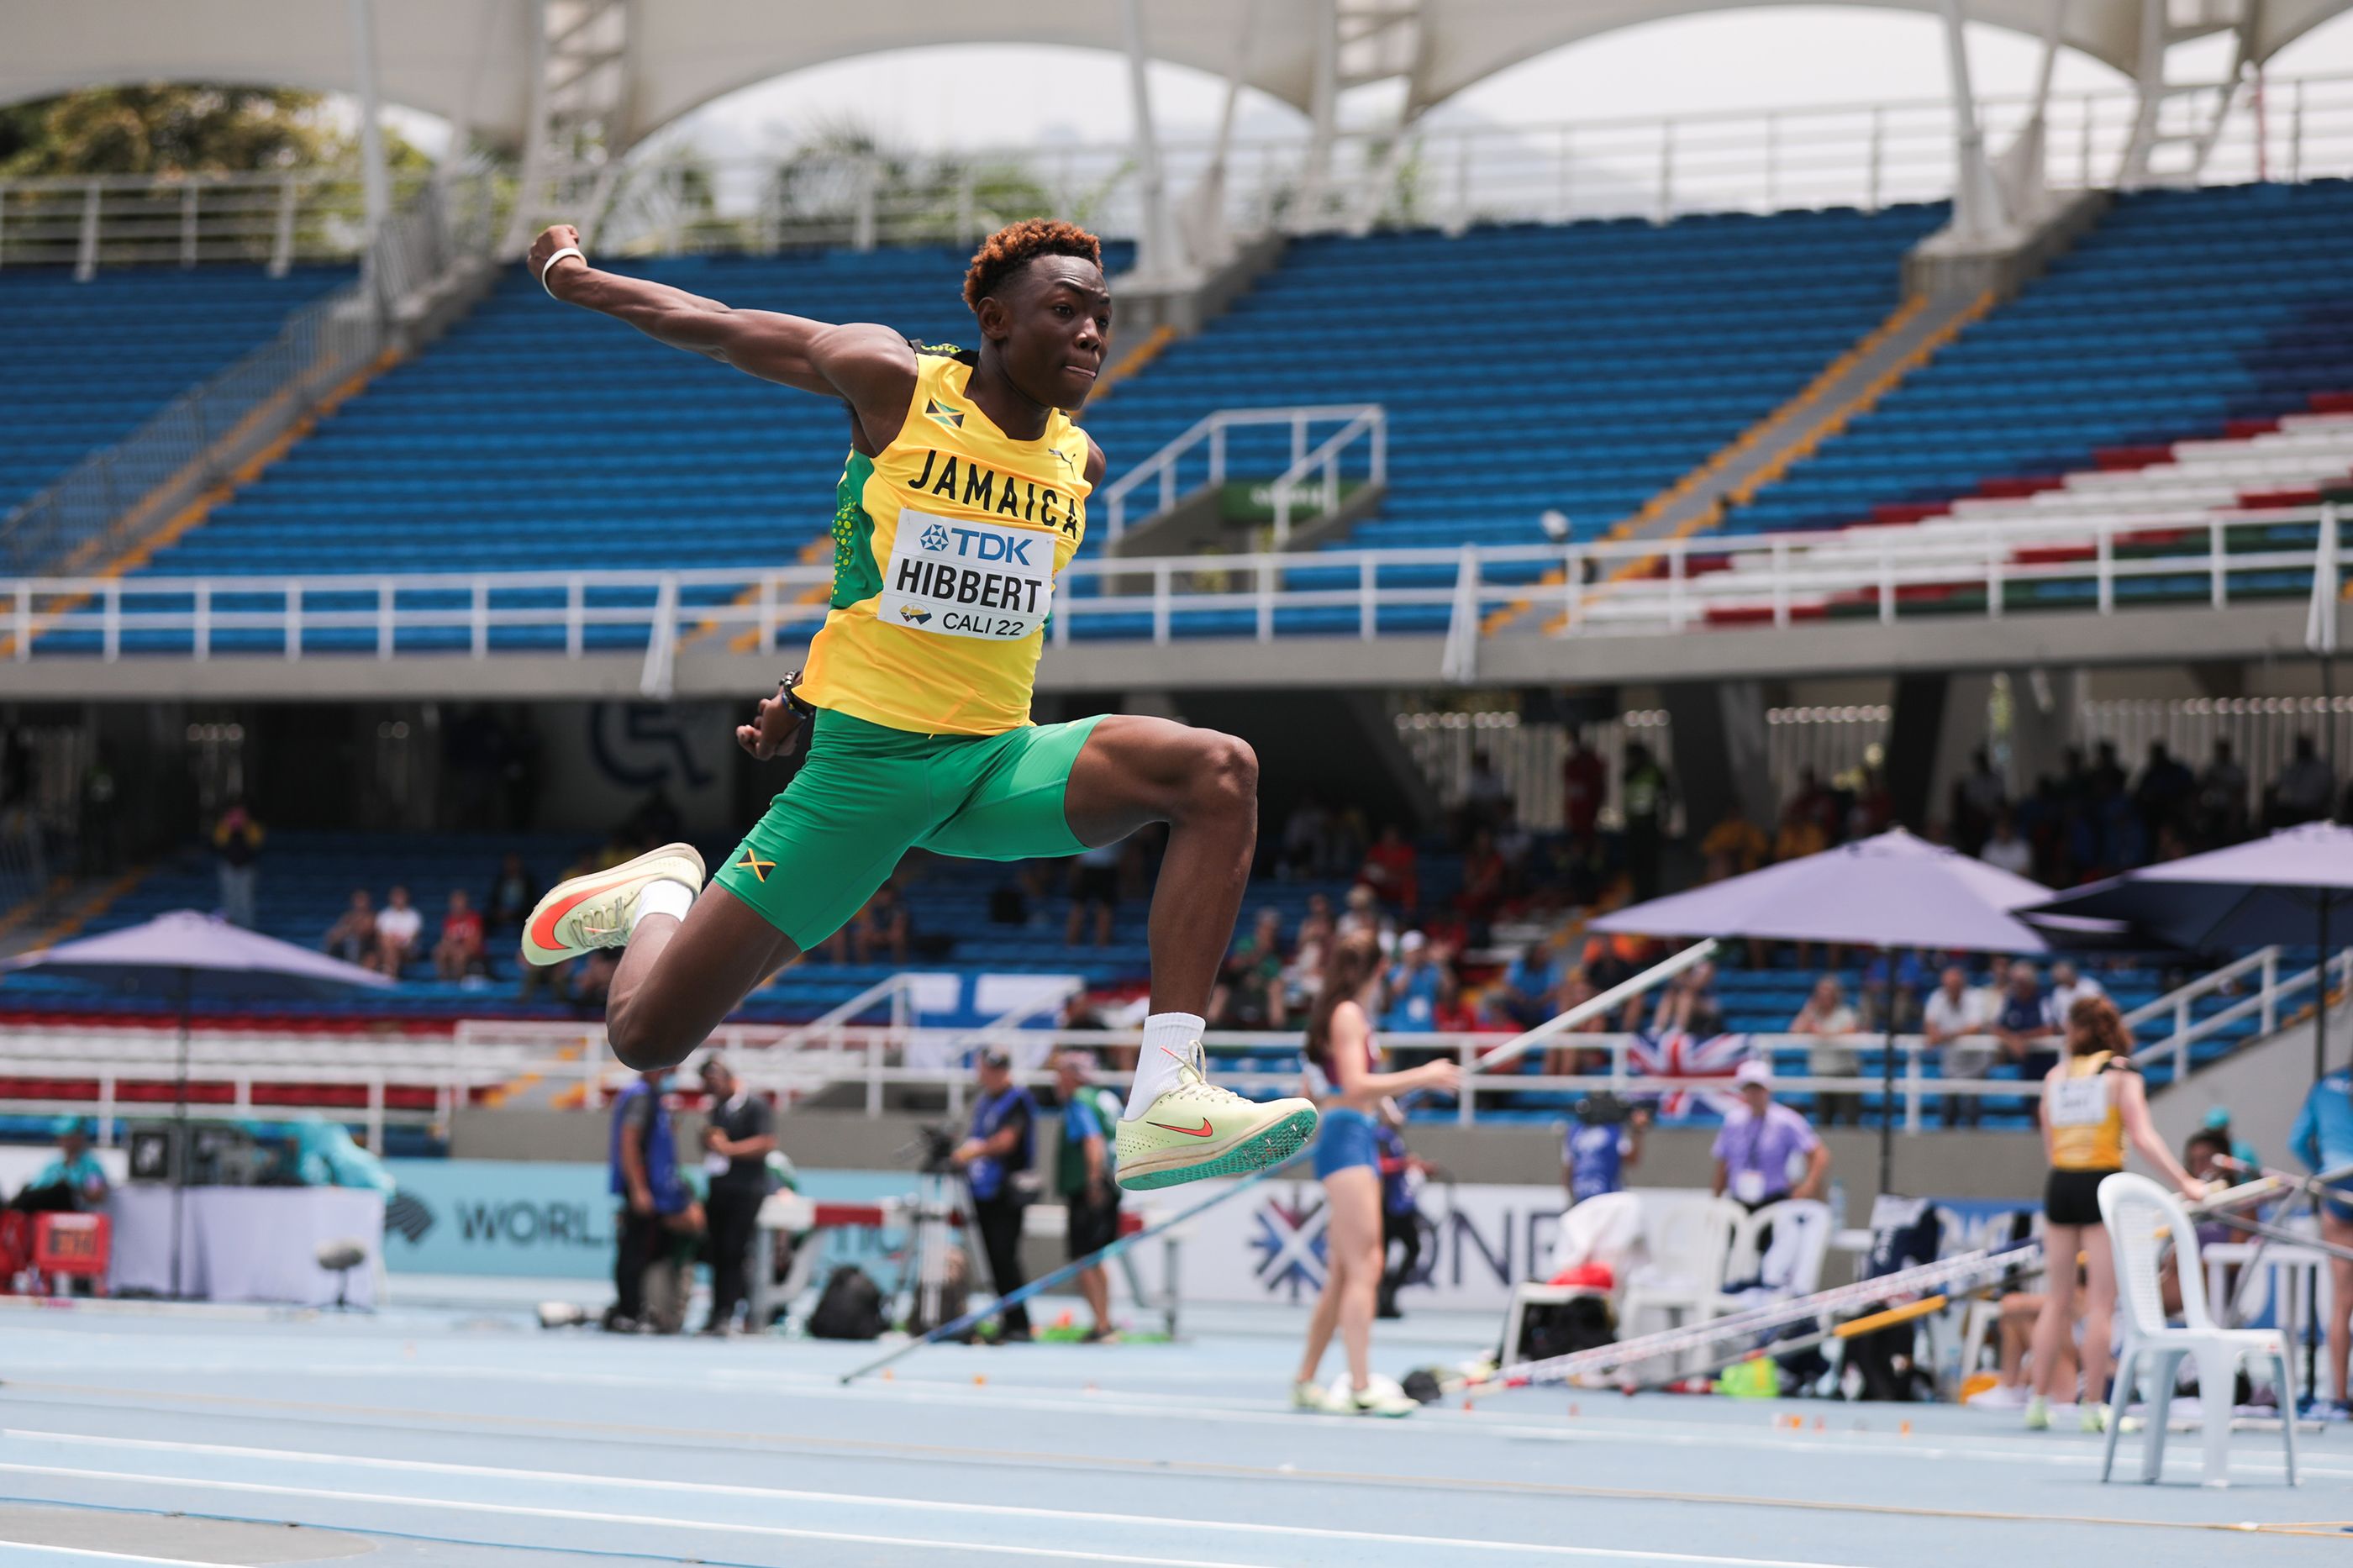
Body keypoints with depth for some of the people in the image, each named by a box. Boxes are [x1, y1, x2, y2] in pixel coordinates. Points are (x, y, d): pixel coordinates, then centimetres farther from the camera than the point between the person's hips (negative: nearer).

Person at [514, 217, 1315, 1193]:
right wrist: (575, 276, 21)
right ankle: (664, 897, 32)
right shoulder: (893, 382, -9)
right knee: (647, 1037, -7)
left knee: (1220, 773, -23)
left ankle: (1165, 1103, -31)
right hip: (861, 763, -4)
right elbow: (713, 327, 5)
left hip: (1000, 762, 4)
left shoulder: (1077, 463, 4)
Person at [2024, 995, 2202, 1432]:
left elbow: (2049, 1145, 11)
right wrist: (2184, 1183, -8)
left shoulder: (2055, 1076, 8)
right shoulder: (2120, 1073, -3)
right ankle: (2093, 1406, -3)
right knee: (2101, 1303, -1)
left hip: (2059, 1184, 4)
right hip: (2102, 1184, -4)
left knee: (2057, 1300, 11)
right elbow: (2141, 1136, -10)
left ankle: (2039, 1401, 11)